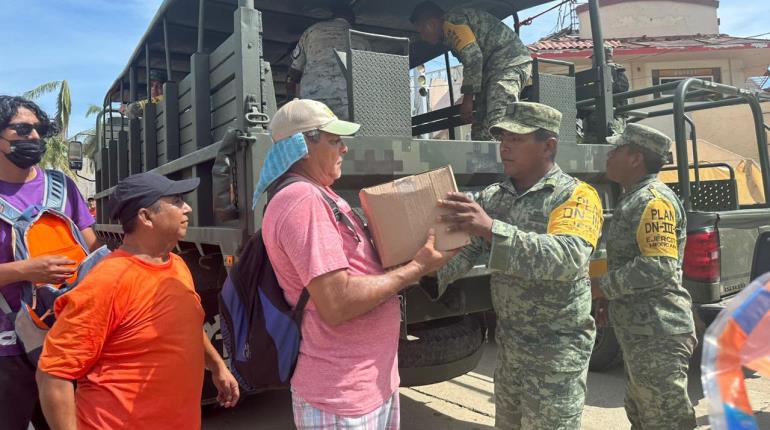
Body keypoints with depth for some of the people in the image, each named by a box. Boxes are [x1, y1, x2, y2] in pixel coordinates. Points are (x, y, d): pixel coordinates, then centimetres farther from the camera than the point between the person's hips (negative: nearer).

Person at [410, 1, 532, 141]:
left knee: (497, 124, -23)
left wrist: (468, 98, -14)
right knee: (480, 130, 3)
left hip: (508, 62, -10)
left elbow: (473, 57, -18)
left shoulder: (451, 21, -7)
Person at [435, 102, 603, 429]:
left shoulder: (576, 195, -14)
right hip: (507, 343, 6)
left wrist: (492, 229, -42)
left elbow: (568, 258, -32)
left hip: (556, 350, -5)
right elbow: (464, 250, -7)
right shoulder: (492, 196, 3)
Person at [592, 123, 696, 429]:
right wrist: (609, 300, 16)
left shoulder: (653, 199, -16)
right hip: (641, 332, 11)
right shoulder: (634, 199, 16)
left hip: (657, 334, -11)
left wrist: (601, 287, -16)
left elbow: (658, 267, -25)